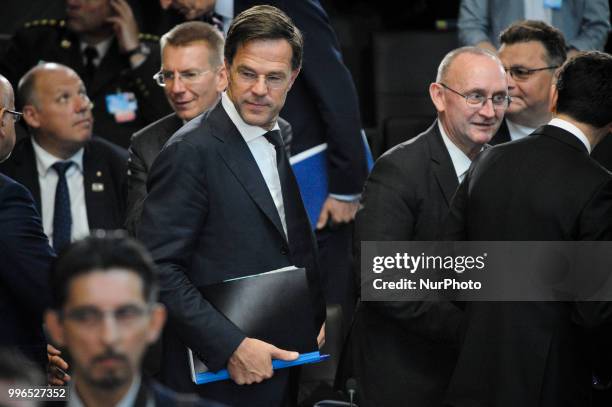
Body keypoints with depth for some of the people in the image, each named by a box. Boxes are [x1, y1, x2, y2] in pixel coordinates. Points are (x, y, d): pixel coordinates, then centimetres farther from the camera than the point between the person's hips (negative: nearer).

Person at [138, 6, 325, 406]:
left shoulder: (282, 142, 10)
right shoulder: (192, 151, -14)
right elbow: (157, 267, -18)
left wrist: (322, 315, 5)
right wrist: (230, 346, -22)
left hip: (283, 372, 7)